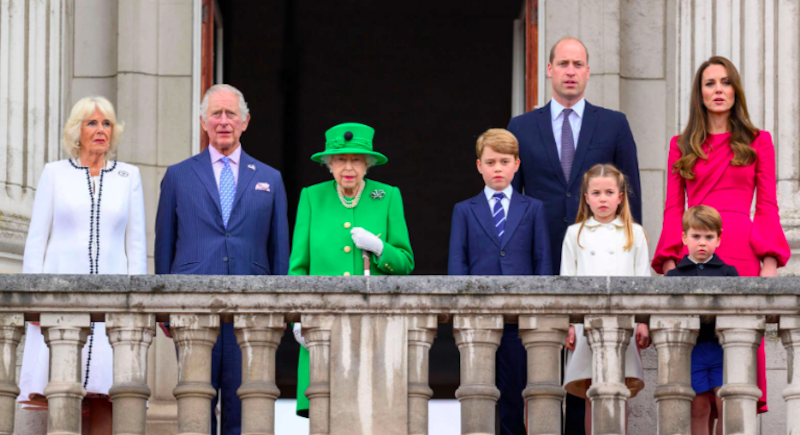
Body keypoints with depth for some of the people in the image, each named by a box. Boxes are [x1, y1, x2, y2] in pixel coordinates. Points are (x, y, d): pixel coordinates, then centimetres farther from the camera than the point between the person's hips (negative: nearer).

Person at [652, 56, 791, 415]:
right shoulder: (681, 146, 15)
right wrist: (669, 262, -1)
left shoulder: (758, 142, 12)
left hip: (743, 251, -1)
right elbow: (673, 210, 12)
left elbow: (767, 207, 8)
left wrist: (769, 262, -4)